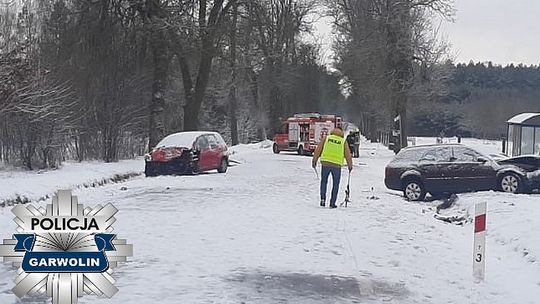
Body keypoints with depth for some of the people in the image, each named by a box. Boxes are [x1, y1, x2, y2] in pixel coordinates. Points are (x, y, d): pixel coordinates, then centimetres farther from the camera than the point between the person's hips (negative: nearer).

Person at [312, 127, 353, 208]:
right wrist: (350, 166, 23)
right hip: (337, 165, -1)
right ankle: (332, 203, 8)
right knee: (335, 184, 11)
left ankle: (323, 198, 4)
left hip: (325, 163, 1)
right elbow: (348, 155, 12)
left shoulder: (327, 138, 12)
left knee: (324, 181, 18)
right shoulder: (343, 141, 11)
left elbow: (318, 149, 9)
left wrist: (314, 160, 16)